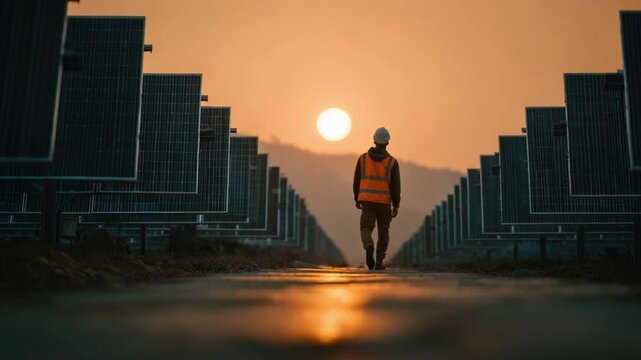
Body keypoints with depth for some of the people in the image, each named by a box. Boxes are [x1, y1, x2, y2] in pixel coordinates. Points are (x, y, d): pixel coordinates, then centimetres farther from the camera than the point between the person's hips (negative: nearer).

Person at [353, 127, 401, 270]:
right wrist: (396, 206, -6)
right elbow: (395, 185, -8)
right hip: (384, 201, 0)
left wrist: (357, 199, 18)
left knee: (366, 229, 1)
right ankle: (379, 262, 12)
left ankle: (369, 246, -32)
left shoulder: (363, 158, 3)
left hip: (367, 200, 1)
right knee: (383, 231, 13)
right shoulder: (392, 162, -2)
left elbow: (357, 180, 7)